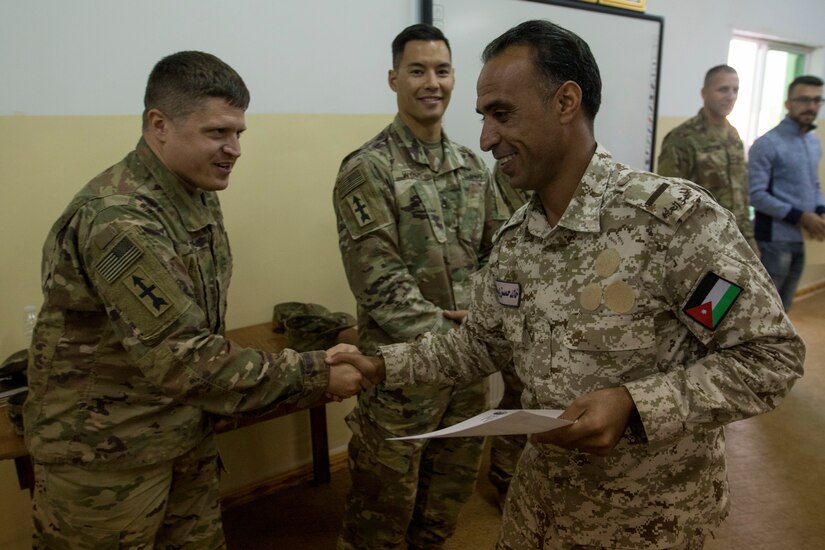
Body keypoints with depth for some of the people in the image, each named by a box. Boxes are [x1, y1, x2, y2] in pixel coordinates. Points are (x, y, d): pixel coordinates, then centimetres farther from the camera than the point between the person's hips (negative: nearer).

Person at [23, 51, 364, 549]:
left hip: (188, 433, 8)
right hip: (106, 451, -7)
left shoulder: (198, 196, 2)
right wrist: (313, 376, -26)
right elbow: (182, 359, -30)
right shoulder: (117, 219, -27)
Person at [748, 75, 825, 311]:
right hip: (773, 239, -8)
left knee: (781, 309, 18)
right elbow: (755, 194, -18)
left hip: (801, 240, 8)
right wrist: (800, 216, -19)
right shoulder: (767, 144, -13)